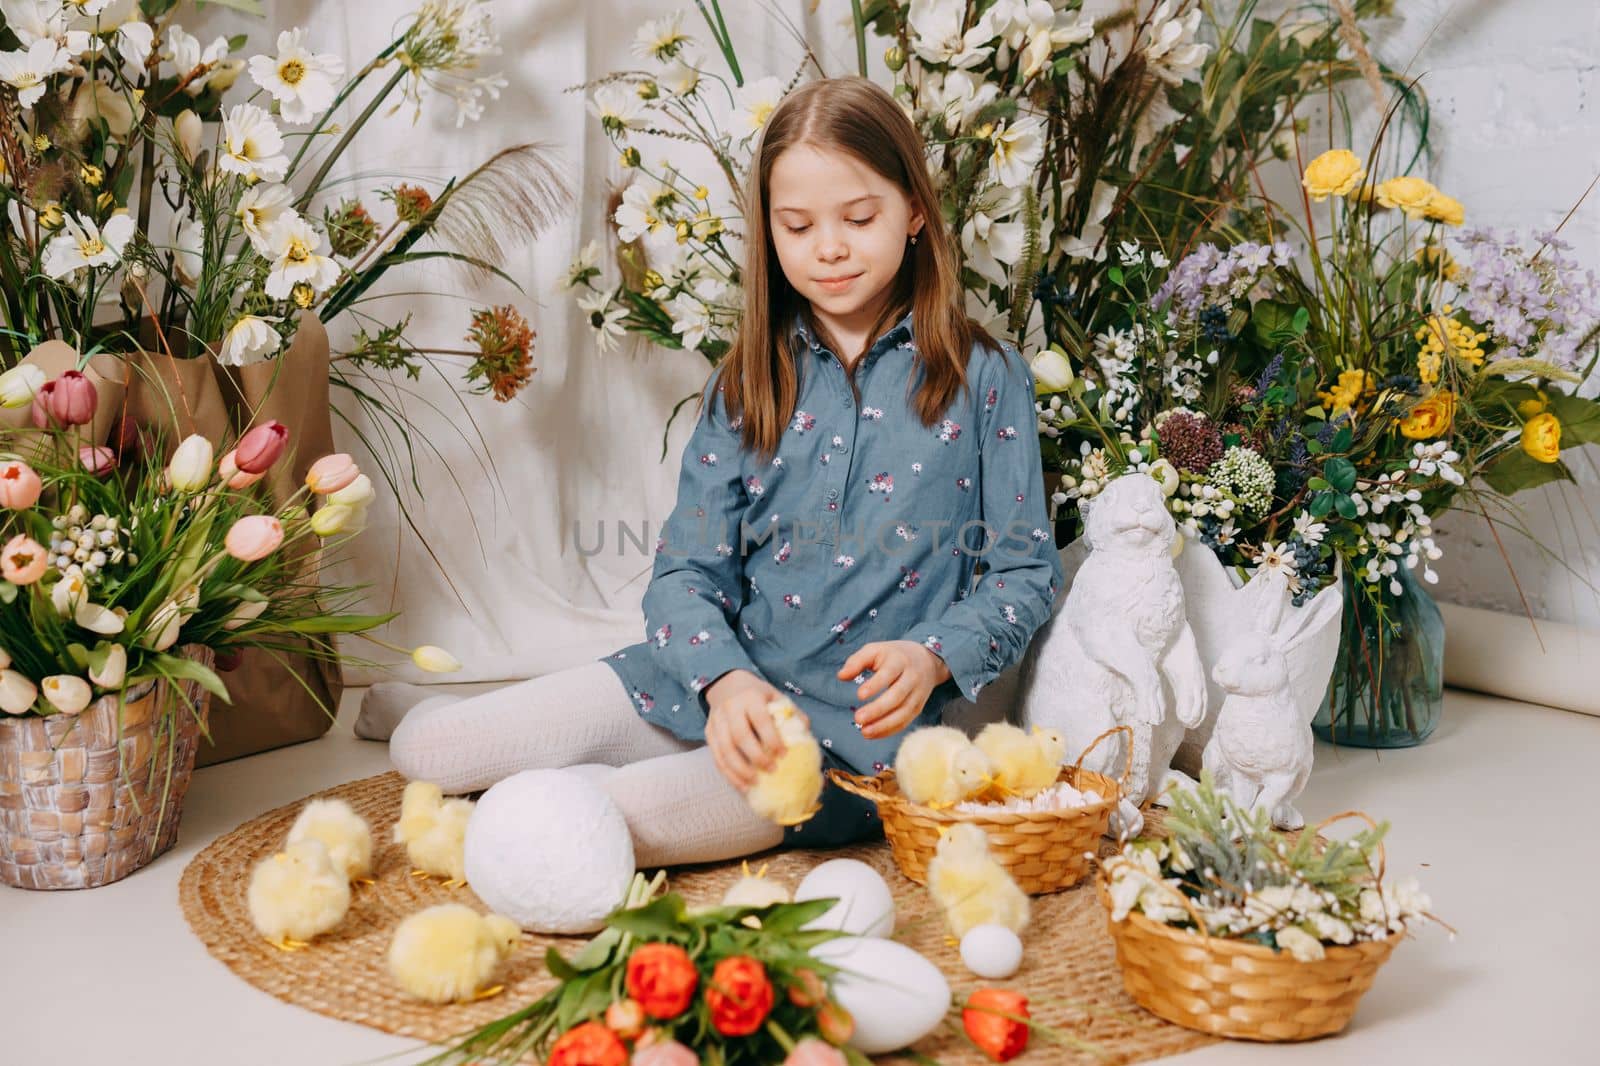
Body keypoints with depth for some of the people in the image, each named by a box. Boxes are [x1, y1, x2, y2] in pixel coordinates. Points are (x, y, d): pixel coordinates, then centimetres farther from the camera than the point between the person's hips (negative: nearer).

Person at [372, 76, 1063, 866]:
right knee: (425, 748, -9)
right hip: (718, 683, 4)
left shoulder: (984, 378, -1)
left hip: (863, 723, -3)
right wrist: (724, 682, -20)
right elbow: (687, 572, 1)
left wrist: (930, 658, -19)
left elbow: (1025, 572, 1)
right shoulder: (747, 386, 7)